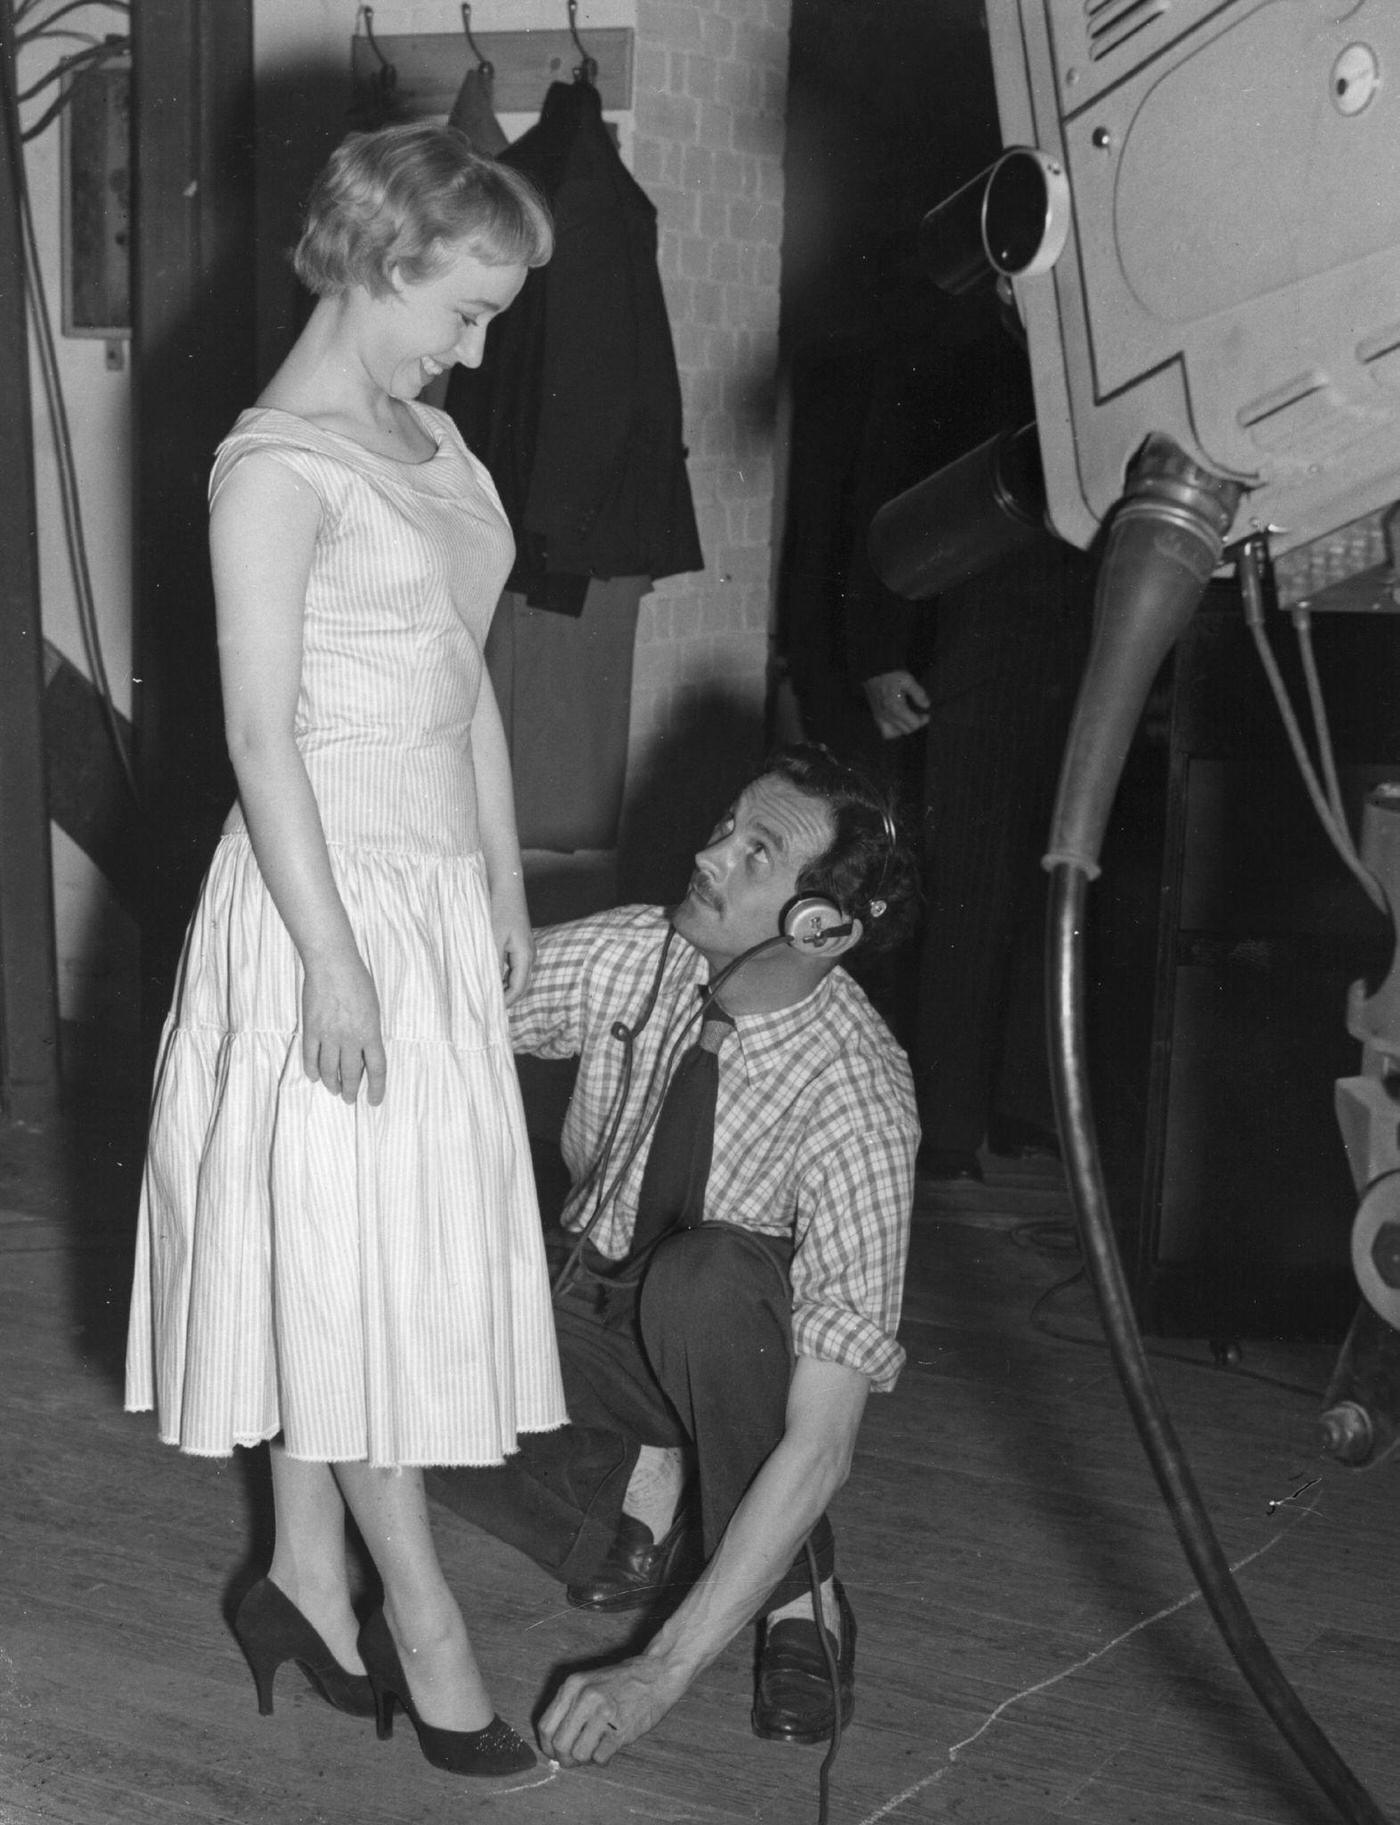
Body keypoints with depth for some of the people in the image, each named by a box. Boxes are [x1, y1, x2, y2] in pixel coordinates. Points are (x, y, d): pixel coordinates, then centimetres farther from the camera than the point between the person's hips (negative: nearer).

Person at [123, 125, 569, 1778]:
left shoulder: (427, 440, 12)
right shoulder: (276, 464, -13)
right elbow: (262, 729, -16)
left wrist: (505, 892, 16)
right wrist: (333, 956, -19)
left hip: (440, 894, 8)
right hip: (330, 896, -8)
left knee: (370, 1268, 13)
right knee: (346, 1260, 2)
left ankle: (307, 1585, 25)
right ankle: (418, 1613, 13)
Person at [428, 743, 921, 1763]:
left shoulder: (859, 1098, -33)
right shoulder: (631, 957, -19)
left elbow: (822, 1443, -36)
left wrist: (665, 1670, -39)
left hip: (739, 1336, -4)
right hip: (595, 1304, 4)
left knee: (706, 1275, -39)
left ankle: (801, 1596, -16)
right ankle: (649, 1479, 1)